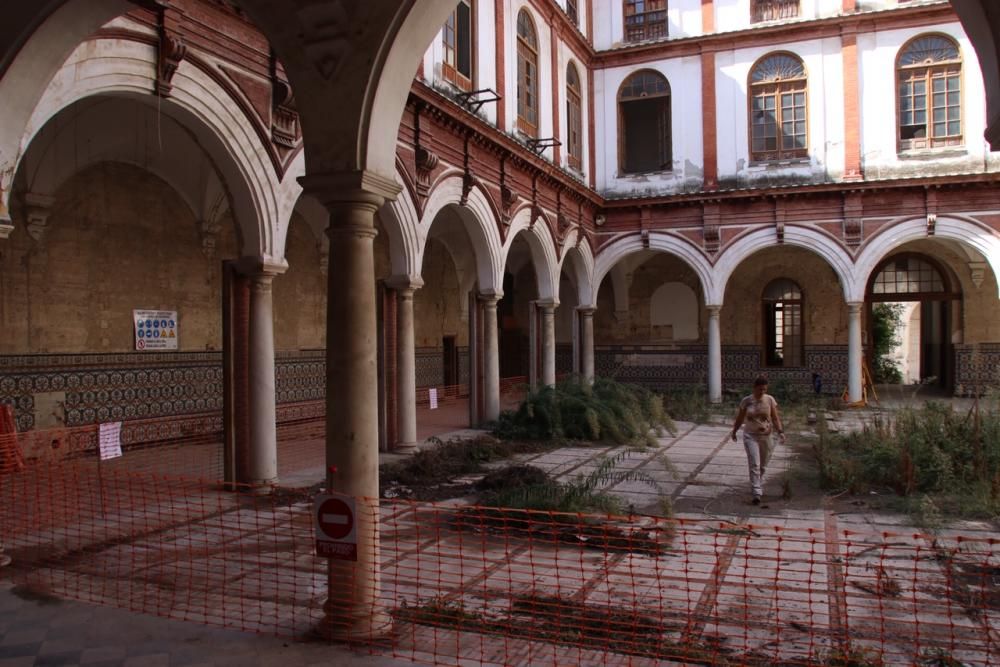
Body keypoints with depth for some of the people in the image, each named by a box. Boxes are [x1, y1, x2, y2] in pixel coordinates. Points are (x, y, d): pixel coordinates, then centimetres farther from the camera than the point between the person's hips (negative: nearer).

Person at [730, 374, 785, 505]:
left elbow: (775, 418, -2)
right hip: (750, 436, -2)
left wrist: (780, 431, -15)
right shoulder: (746, 401, -5)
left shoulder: (770, 400, -3)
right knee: (754, 464, -11)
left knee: (762, 465, 15)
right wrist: (734, 431, 16)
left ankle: (757, 485, 37)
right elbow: (740, 418, 7)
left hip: (765, 436, 2)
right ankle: (756, 493, -14)